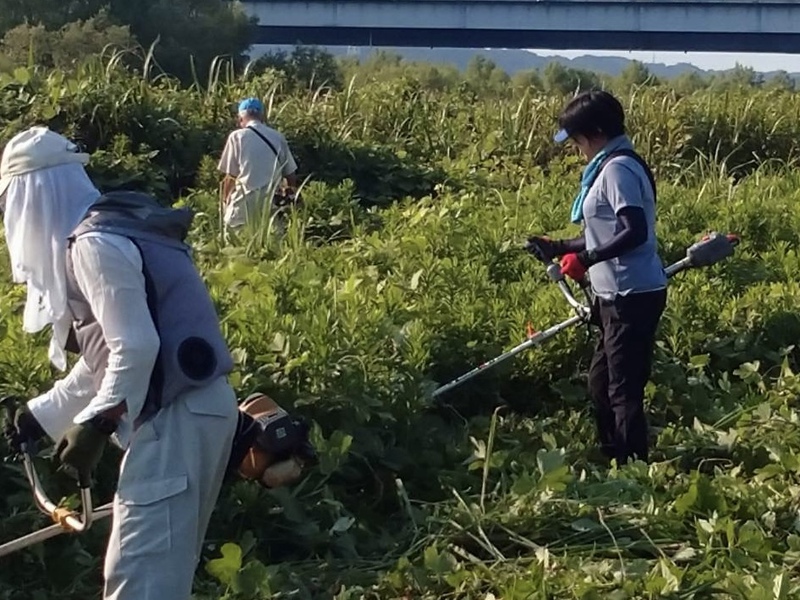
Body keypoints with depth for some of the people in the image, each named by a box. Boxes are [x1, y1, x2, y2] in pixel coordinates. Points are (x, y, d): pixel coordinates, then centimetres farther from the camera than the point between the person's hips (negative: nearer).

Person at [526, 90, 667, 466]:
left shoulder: (617, 168, -15)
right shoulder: (612, 166, 16)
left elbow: (635, 232, -25)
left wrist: (586, 259, -23)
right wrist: (558, 247, 20)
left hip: (632, 297, -11)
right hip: (622, 296, 11)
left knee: (623, 392, -5)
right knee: (602, 385, 18)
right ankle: (613, 463, 28)